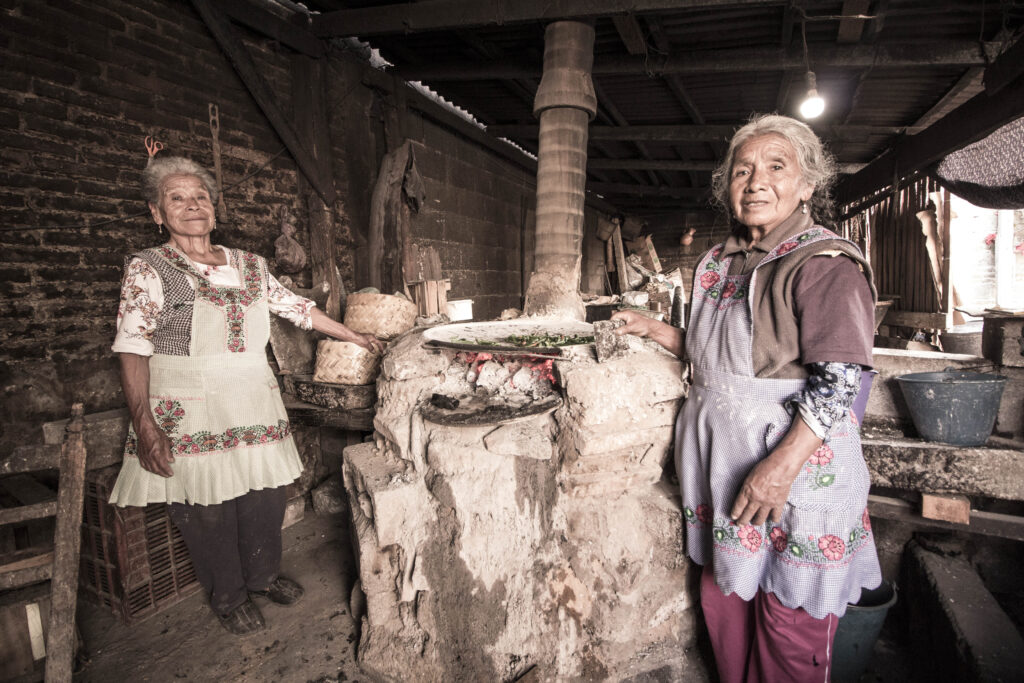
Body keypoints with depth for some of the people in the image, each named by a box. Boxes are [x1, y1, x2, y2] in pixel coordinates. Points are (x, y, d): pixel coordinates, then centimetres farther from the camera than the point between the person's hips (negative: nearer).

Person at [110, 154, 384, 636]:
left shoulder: (249, 266, 10)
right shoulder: (148, 268, -4)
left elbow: (299, 308, 17)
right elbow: (132, 349, -9)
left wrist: (356, 337, 19)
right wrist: (144, 423, -18)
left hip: (255, 405, 4)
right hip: (190, 411, -4)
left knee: (265, 497, 11)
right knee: (207, 509, 6)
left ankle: (263, 575, 37)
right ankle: (228, 596, 30)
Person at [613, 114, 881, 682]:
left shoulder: (826, 264, -13)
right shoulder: (718, 263, 10)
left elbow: (837, 381, -19)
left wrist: (782, 465, -26)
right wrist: (654, 330, 8)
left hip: (796, 470, -7)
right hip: (722, 465, 7)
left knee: (789, 625, 10)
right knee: (722, 601, 20)